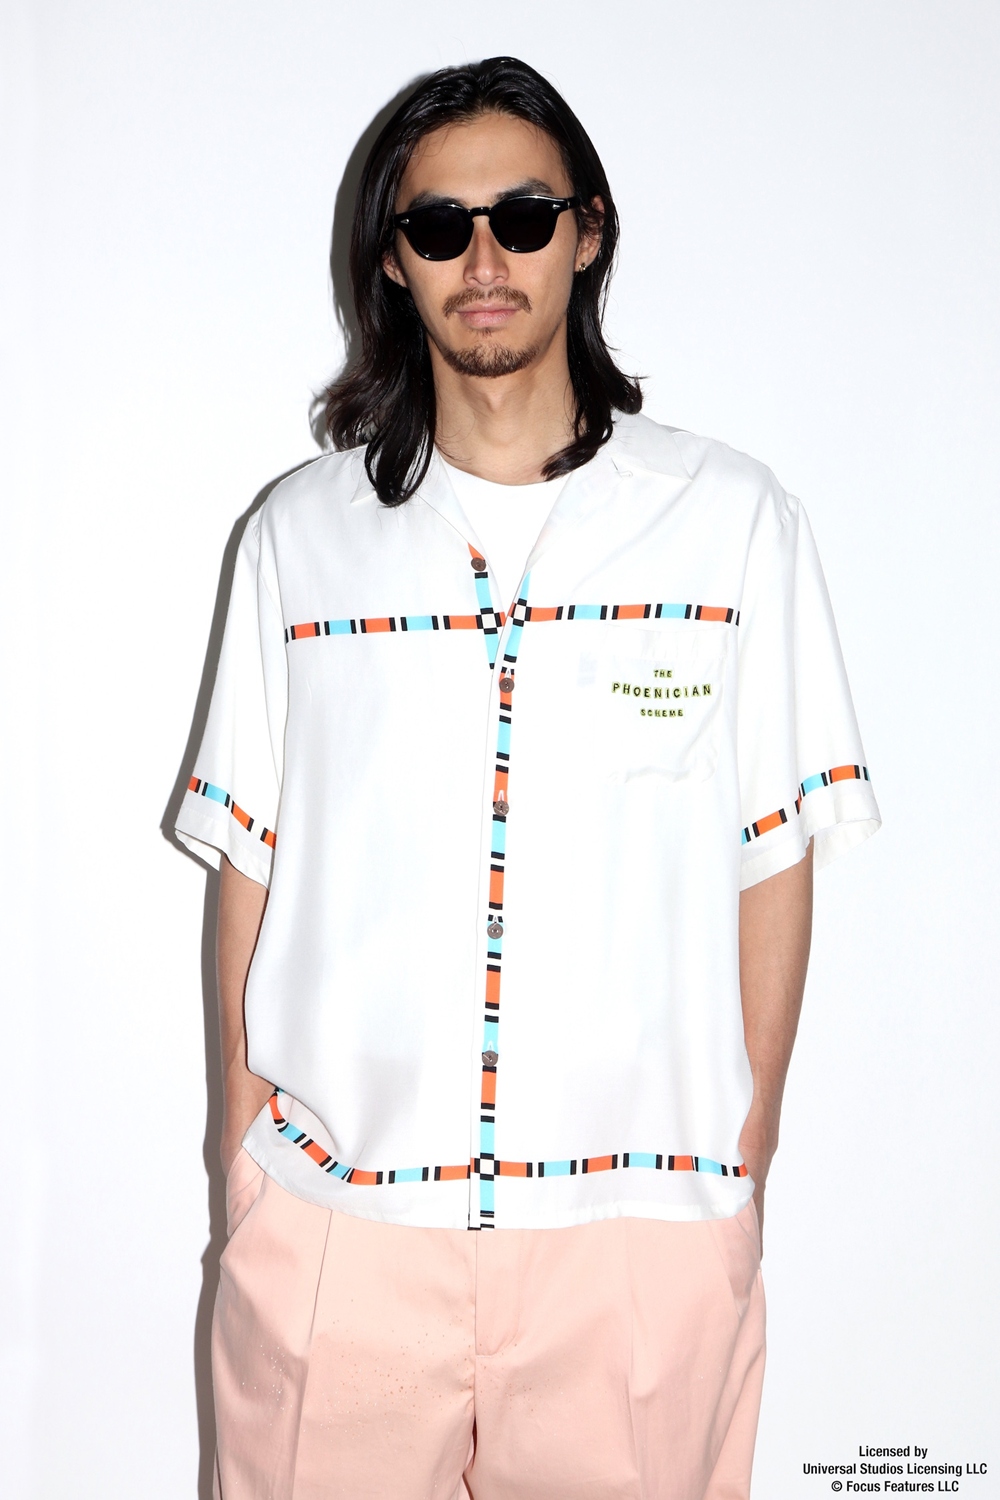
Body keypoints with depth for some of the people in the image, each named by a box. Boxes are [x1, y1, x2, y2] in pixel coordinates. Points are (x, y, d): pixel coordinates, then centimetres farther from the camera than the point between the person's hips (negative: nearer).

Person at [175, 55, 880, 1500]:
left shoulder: (735, 522, 1)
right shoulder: (301, 533, 5)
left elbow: (772, 860, 2)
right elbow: (249, 862, 6)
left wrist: (746, 1163, 2)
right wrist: (243, 1163, 6)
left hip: (642, 1221, 0)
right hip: (333, 1219, 1)